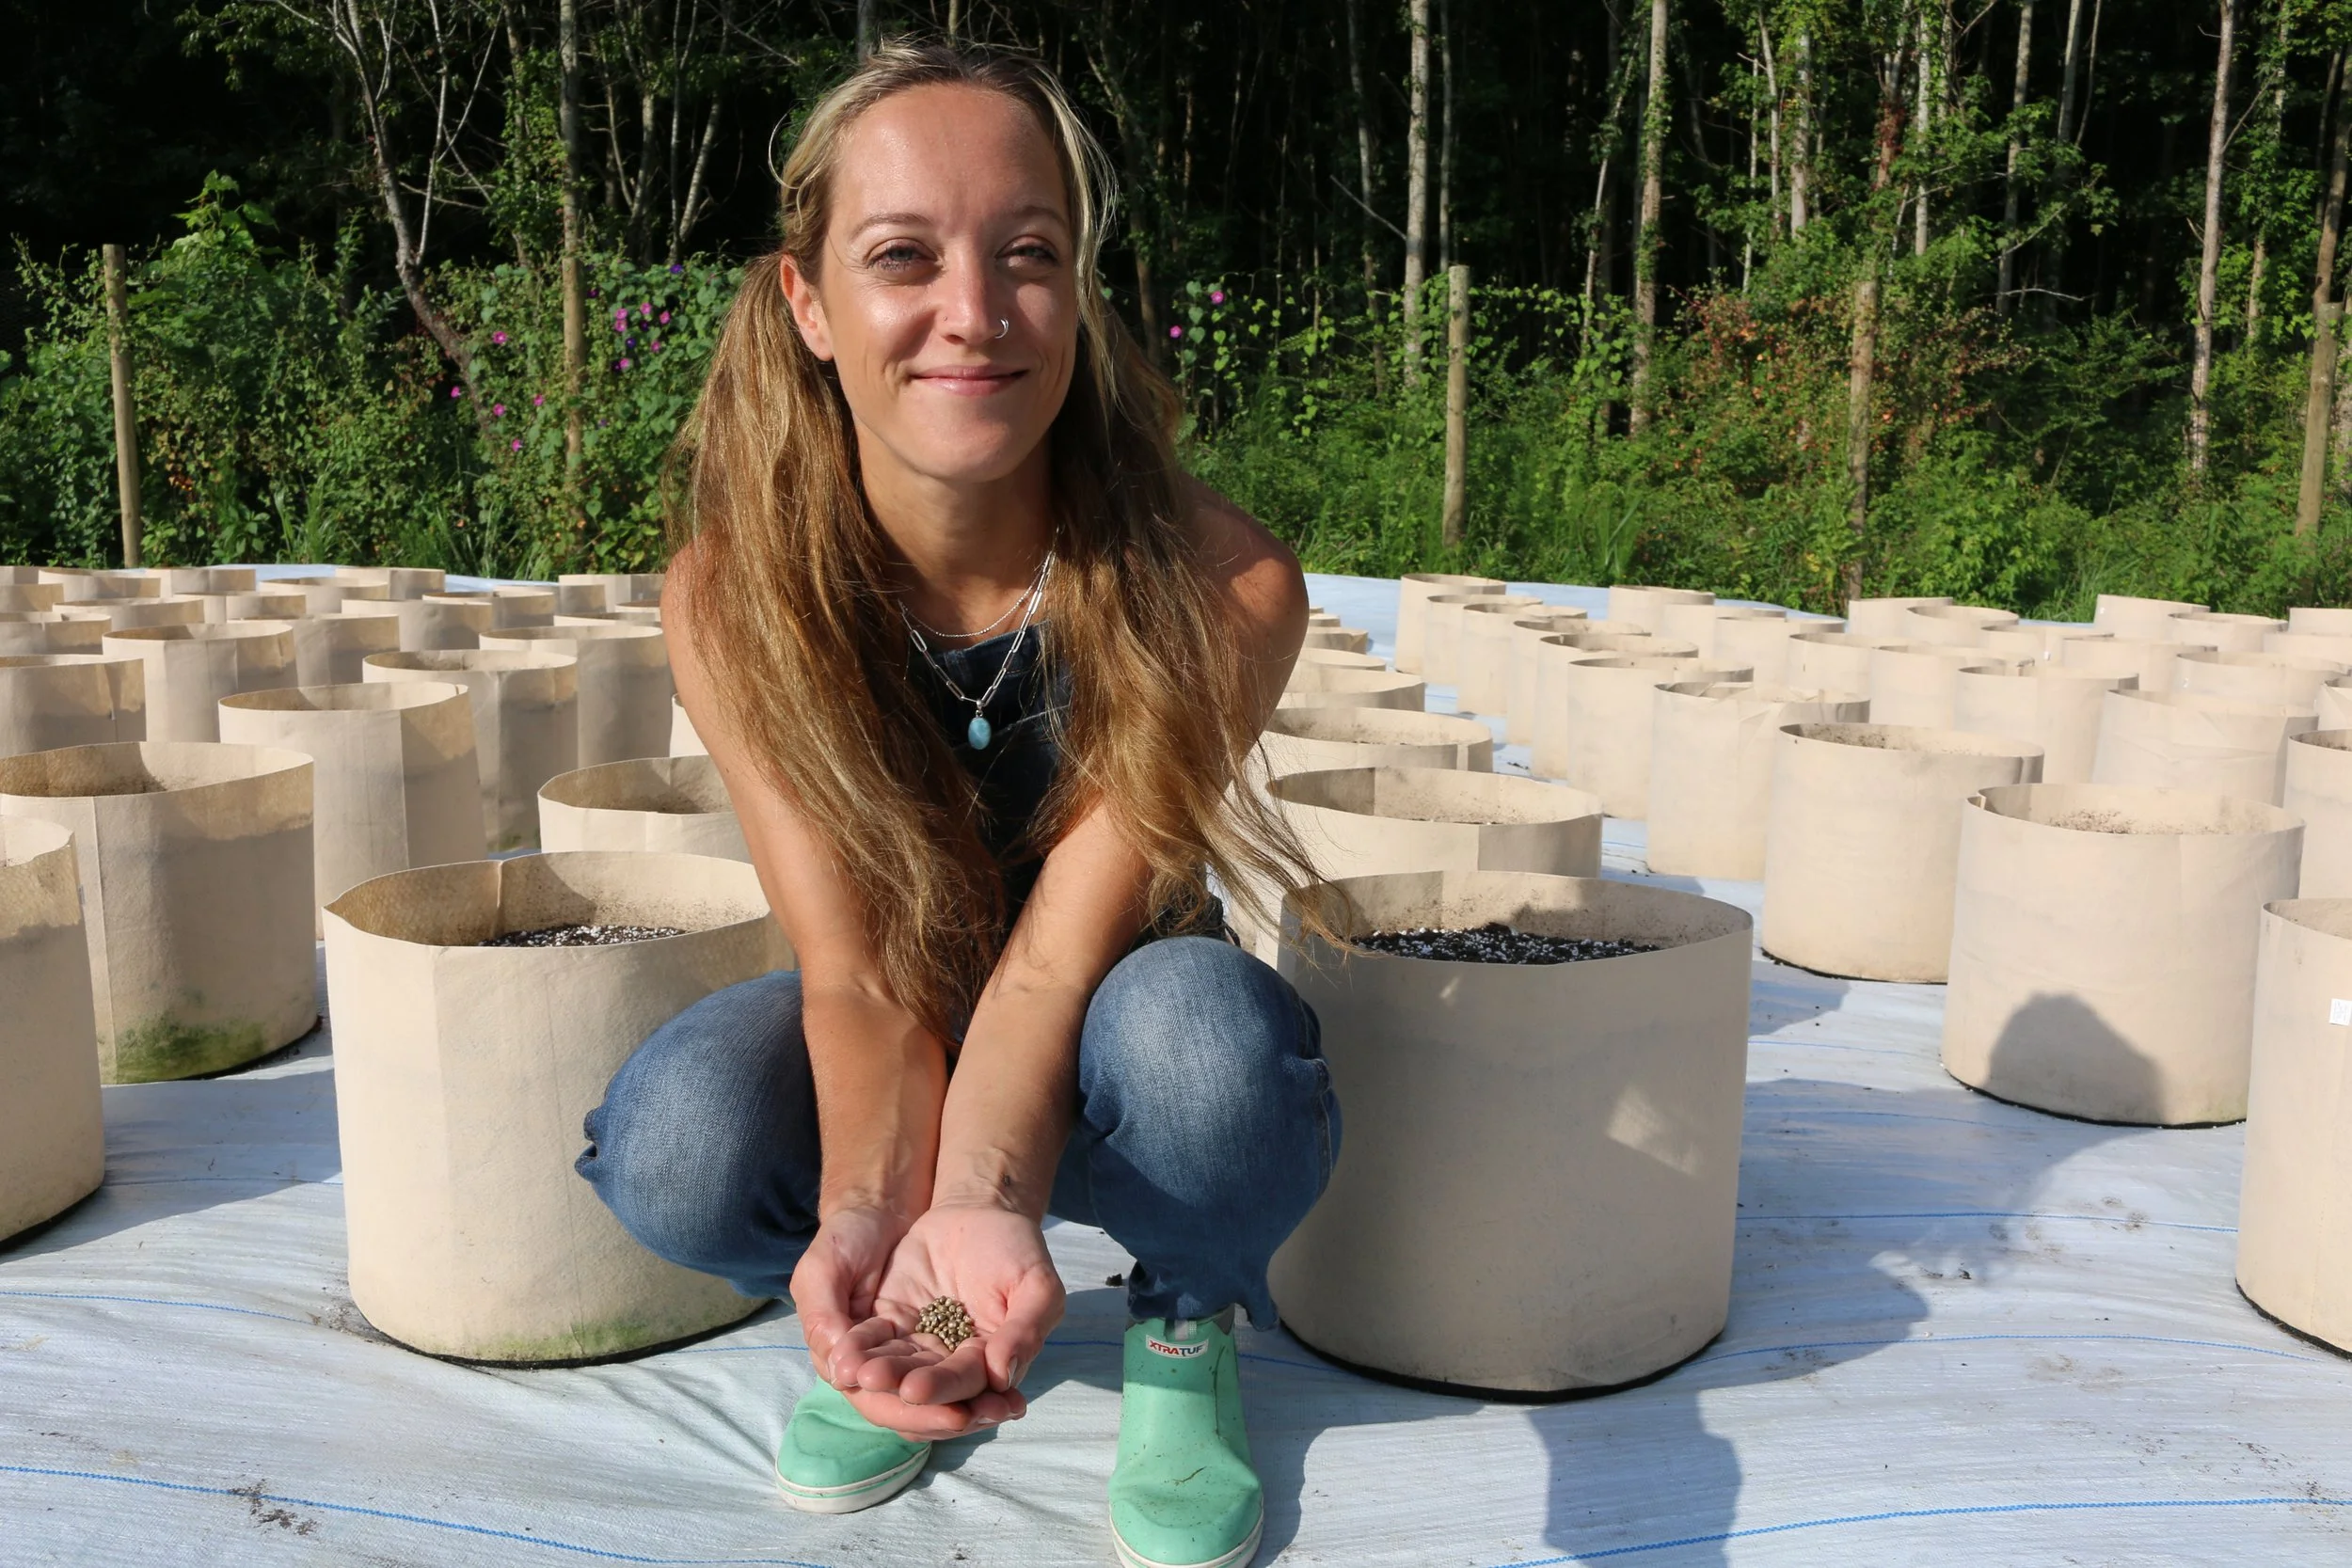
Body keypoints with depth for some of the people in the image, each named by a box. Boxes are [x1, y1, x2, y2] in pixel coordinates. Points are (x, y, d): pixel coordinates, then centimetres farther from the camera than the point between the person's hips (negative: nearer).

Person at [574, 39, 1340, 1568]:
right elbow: (857, 973, -22)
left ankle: (1187, 1324, -1)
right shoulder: (732, 597, -20)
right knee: (674, 1150, -31)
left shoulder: (1220, 588, -26)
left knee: (1205, 1032, -37)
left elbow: (1058, 955, -27)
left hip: (1101, 1054, -1)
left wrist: (984, 1195, -46)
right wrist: (874, 1210, -42)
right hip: (890, 1049, 1)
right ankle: (883, 1307, 6)